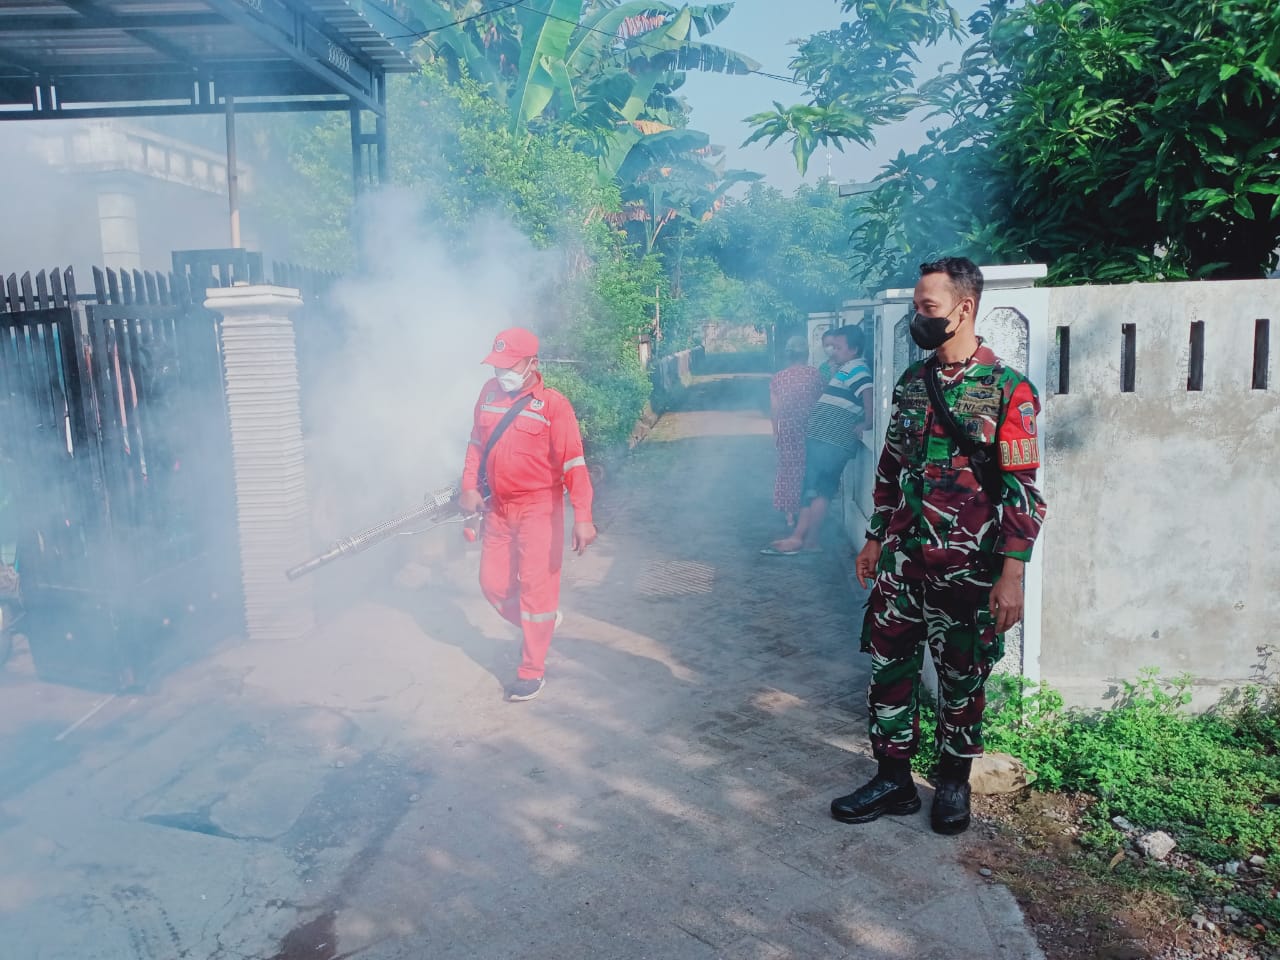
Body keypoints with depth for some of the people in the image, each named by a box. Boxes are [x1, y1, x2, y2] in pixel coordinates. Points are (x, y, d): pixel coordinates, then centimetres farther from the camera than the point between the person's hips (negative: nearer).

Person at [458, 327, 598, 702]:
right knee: (493, 584, 12)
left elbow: (573, 462, -17)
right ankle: (540, 625, 38)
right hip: (497, 508, 6)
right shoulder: (490, 392, 3)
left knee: (536, 587, 0)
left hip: (538, 509, -6)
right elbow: (477, 443, 14)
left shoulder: (553, 404, -14)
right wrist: (469, 486, 3)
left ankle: (531, 671, 14)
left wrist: (583, 517, -24)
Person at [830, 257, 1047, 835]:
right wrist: (876, 540, 15)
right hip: (901, 562, 5)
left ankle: (953, 782, 30)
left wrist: (1013, 574, -17)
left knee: (963, 680, 10)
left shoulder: (1007, 390, -10)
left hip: (968, 569, -5)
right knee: (889, 669, 7)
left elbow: (1022, 489, -12)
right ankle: (893, 781, 22)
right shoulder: (912, 382, 8)